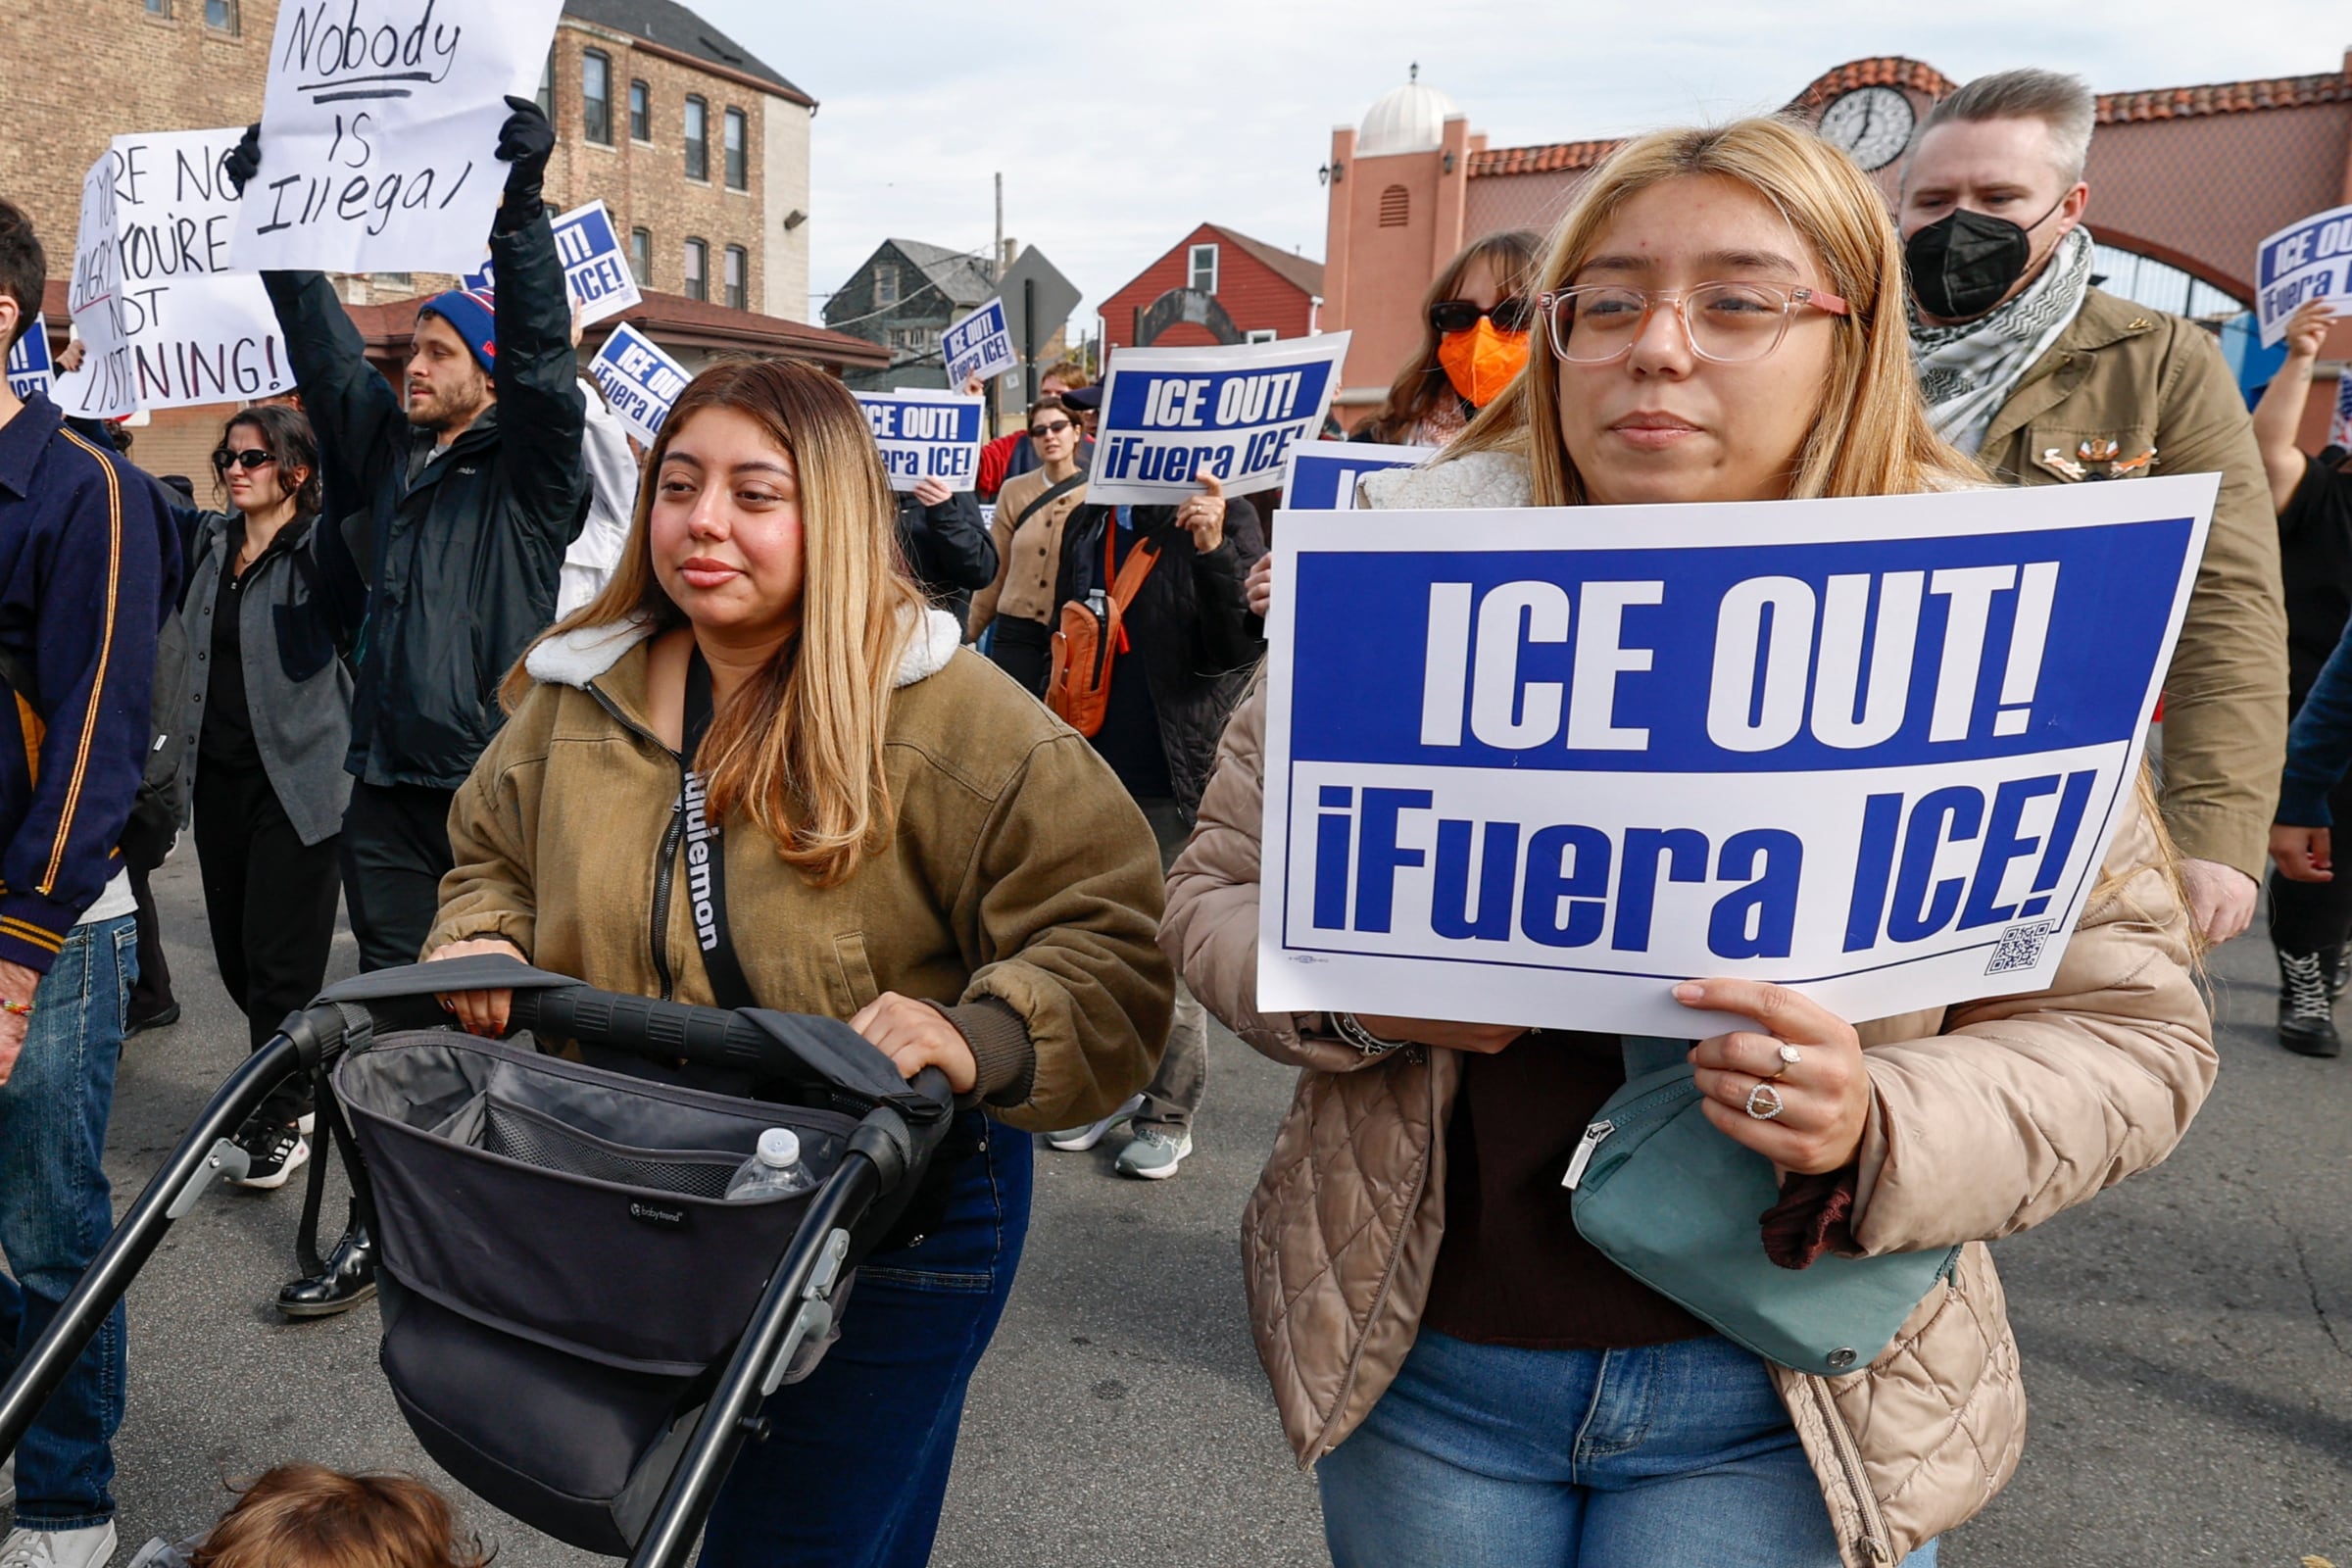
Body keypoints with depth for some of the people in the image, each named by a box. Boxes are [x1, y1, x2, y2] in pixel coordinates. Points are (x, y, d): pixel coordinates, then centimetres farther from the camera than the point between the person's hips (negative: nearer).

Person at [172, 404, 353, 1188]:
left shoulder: (320, 549, -8)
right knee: (237, 954, 13)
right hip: (217, 777, 7)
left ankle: (284, 1117, 16)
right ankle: (292, 1084, 34)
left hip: (296, 782, -6)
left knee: (280, 960, -2)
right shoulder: (207, 540, 11)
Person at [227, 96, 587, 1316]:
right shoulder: (388, 452, 15)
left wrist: (518, 209, -25)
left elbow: (540, 360, -17)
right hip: (387, 779, 6)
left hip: (496, 780, -6)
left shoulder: (528, 473, -2)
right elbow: (320, 338, 20)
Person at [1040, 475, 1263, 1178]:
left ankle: (1169, 1114, 19)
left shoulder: (1224, 518, -6)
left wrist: (1214, 552, -27)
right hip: (1095, 771, 6)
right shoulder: (1090, 522, 12)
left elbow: (1242, 650, -13)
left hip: (1174, 780, -6)